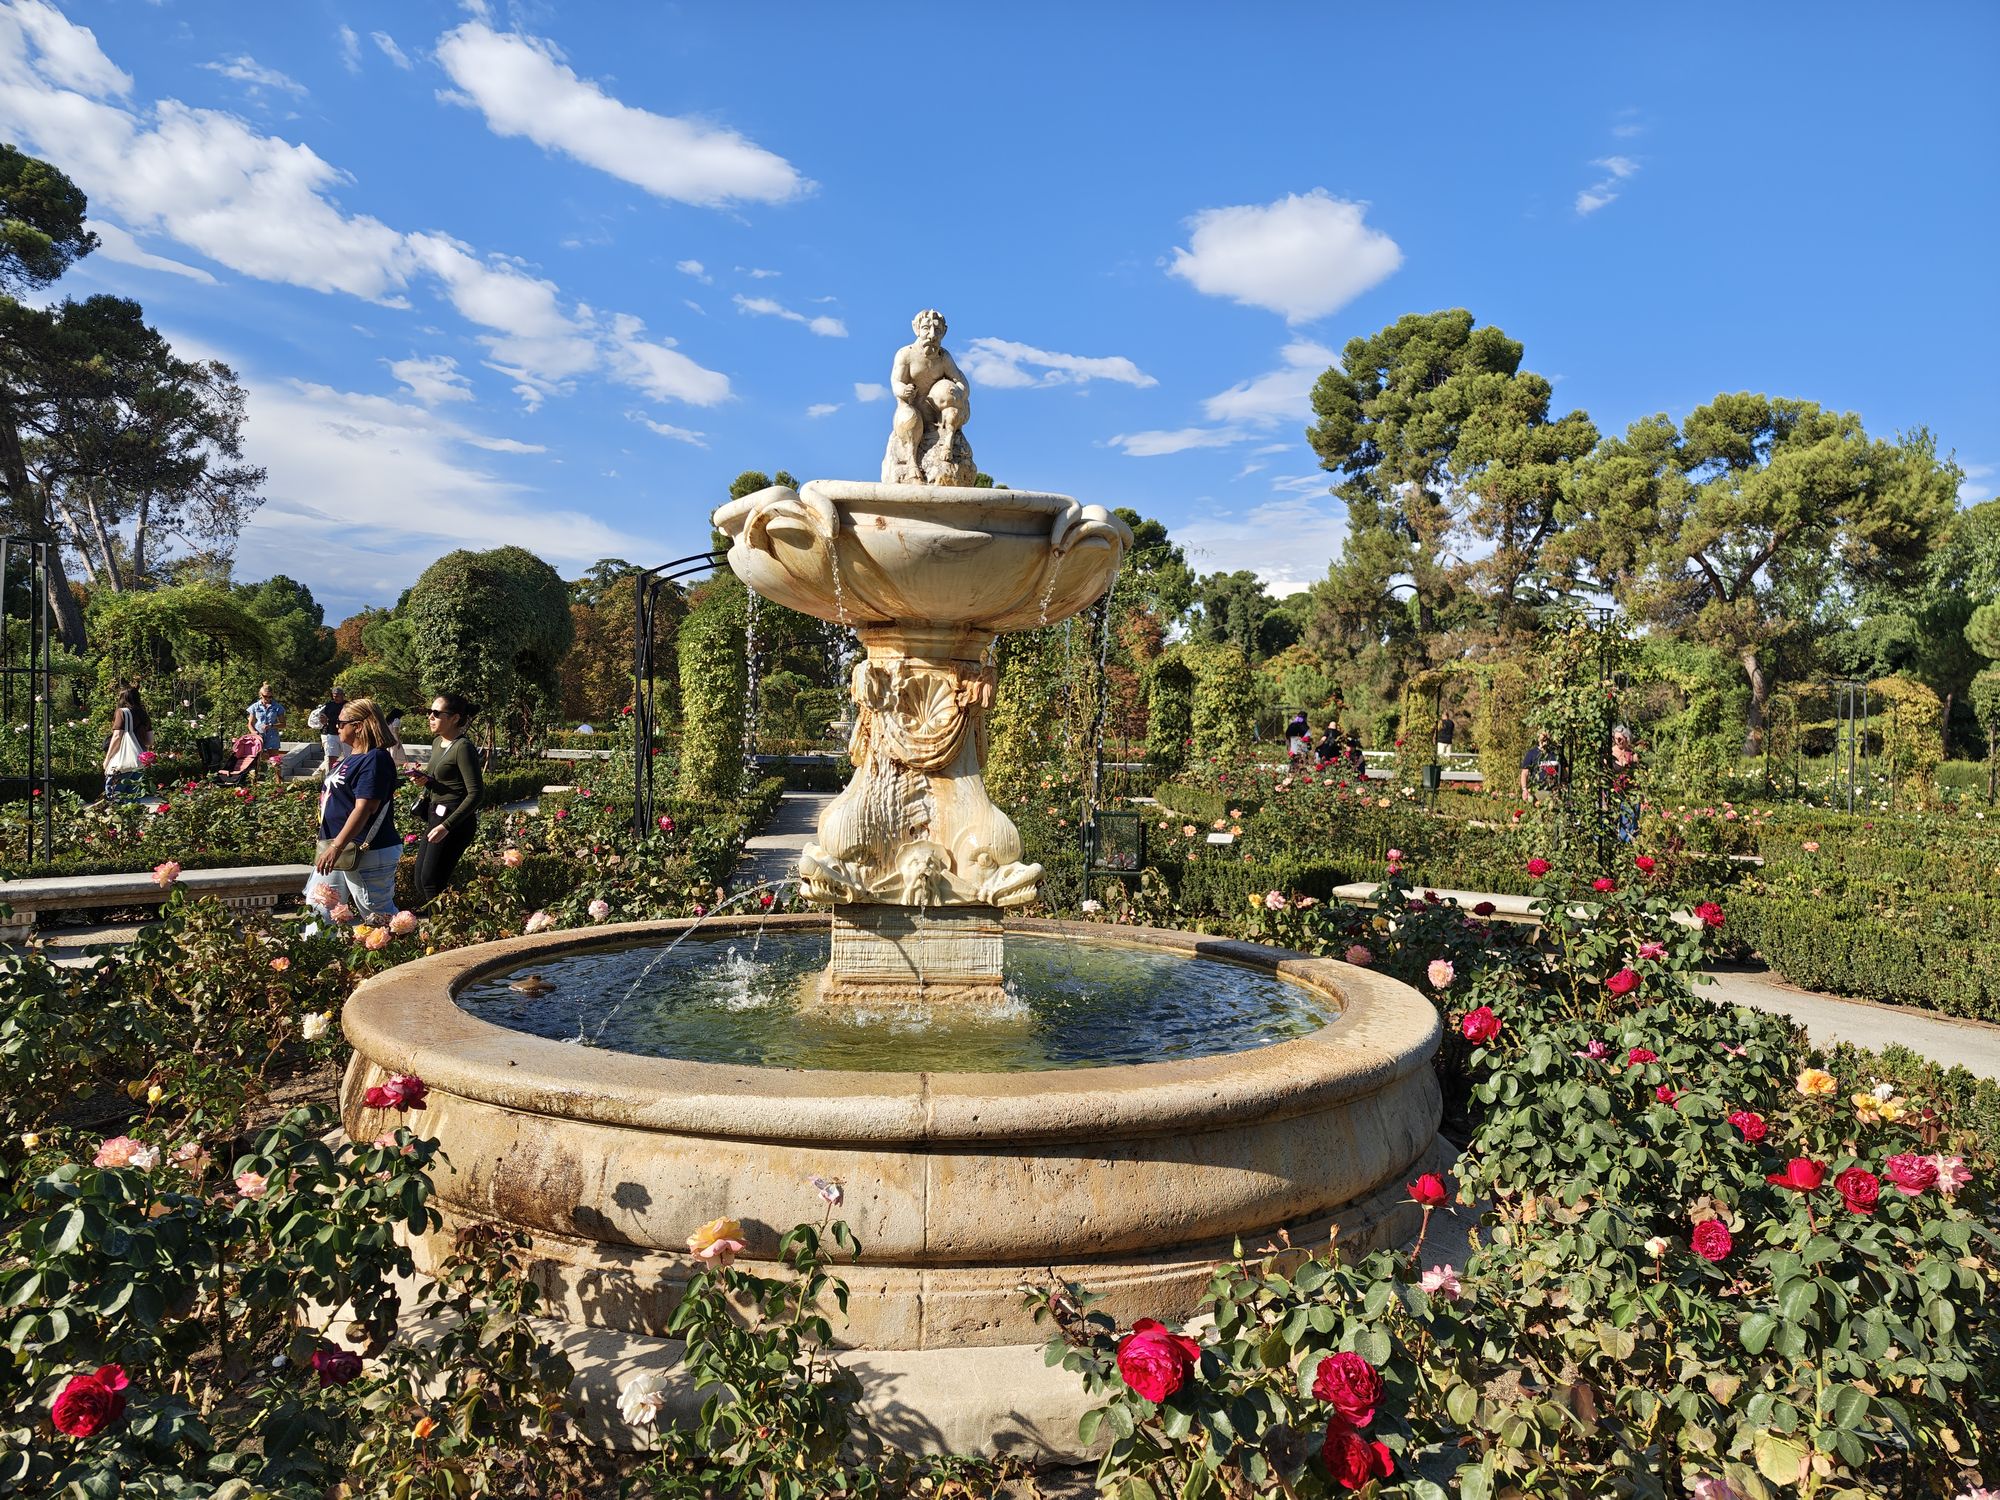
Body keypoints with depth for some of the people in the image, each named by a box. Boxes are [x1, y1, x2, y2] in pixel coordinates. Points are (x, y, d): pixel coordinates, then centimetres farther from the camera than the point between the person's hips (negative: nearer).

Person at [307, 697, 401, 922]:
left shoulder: (375, 760, -19)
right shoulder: (353, 757, 13)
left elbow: (363, 809, -26)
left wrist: (336, 847, -30)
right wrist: (333, 846, 23)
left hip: (367, 854, -11)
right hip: (342, 849, 11)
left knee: (379, 916, 0)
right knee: (320, 906, 15)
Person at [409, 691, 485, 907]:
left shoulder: (463, 748, -17)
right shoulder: (437, 742, 9)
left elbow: (476, 794, -22)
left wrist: (447, 825, -26)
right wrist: (425, 780, 0)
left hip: (455, 819, -9)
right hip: (435, 814, 9)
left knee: (431, 880, -7)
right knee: (420, 879, 13)